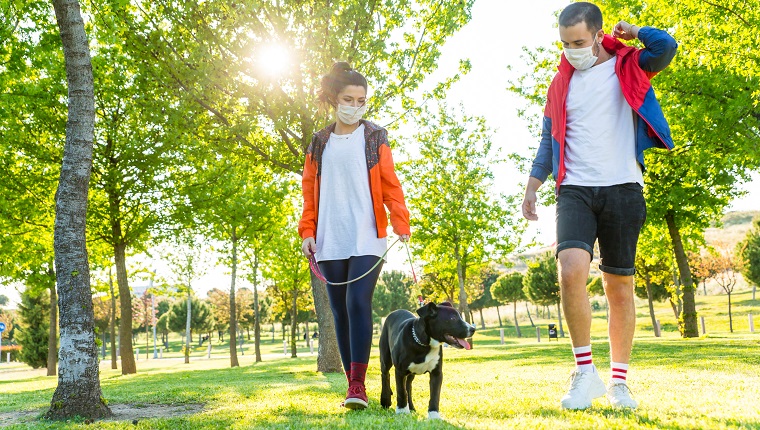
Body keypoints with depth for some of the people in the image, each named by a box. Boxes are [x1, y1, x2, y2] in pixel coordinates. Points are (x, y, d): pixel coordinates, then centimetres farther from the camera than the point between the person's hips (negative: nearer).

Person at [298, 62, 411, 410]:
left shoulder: (375, 138, 7)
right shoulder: (320, 143, 13)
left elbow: (390, 185, 1)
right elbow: (310, 191, 11)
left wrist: (401, 223, -11)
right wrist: (307, 231, 1)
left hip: (367, 238, -3)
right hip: (329, 241, 3)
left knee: (359, 303, -16)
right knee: (340, 310, 5)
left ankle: (358, 384, -13)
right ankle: (352, 384, 13)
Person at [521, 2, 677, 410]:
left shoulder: (628, 67, 6)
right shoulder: (561, 82, 14)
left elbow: (666, 47, -14)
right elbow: (549, 139, 18)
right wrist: (532, 187, 12)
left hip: (622, 189, -1)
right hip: (575, 190, 1)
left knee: (620, 286, 4)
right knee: (571, 269, -21)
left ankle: (618, 380, 17)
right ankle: (584, 372, -8)